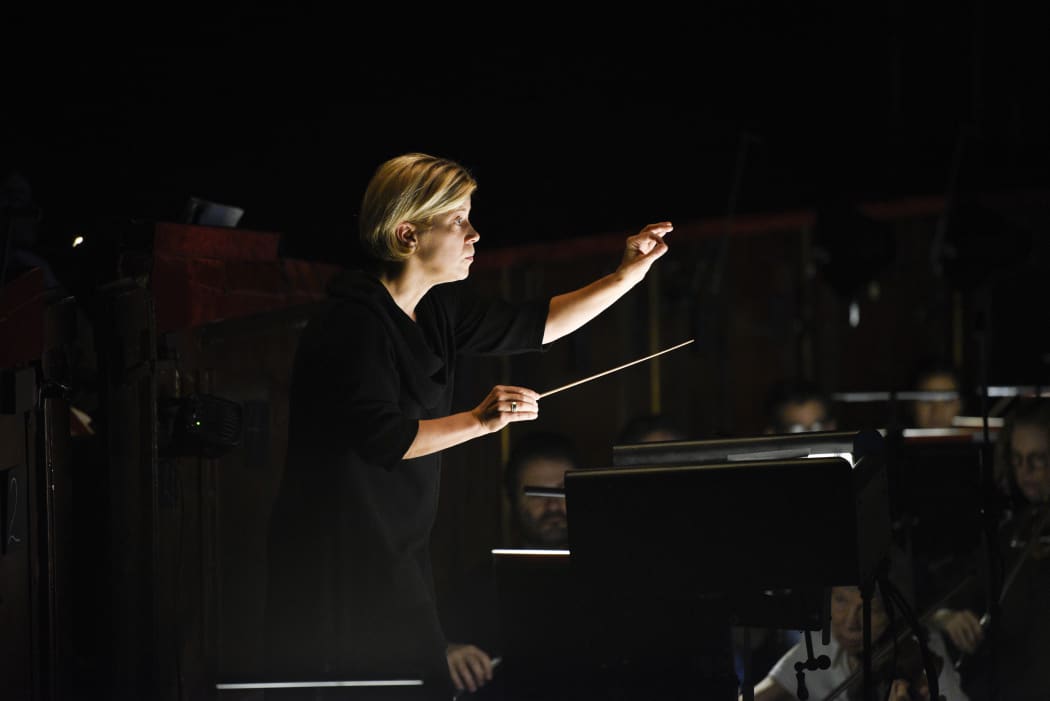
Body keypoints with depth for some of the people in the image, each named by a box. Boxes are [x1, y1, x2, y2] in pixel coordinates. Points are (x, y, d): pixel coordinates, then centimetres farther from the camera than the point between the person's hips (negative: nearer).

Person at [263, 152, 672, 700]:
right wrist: (481, 420, -25)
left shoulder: (439, 311, 10)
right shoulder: (353, 322, -17)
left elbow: (532, 326, 17)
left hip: (398, 552, 9)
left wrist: (626, 277, 10)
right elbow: (381, 438, -23)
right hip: (339, 560, -9)